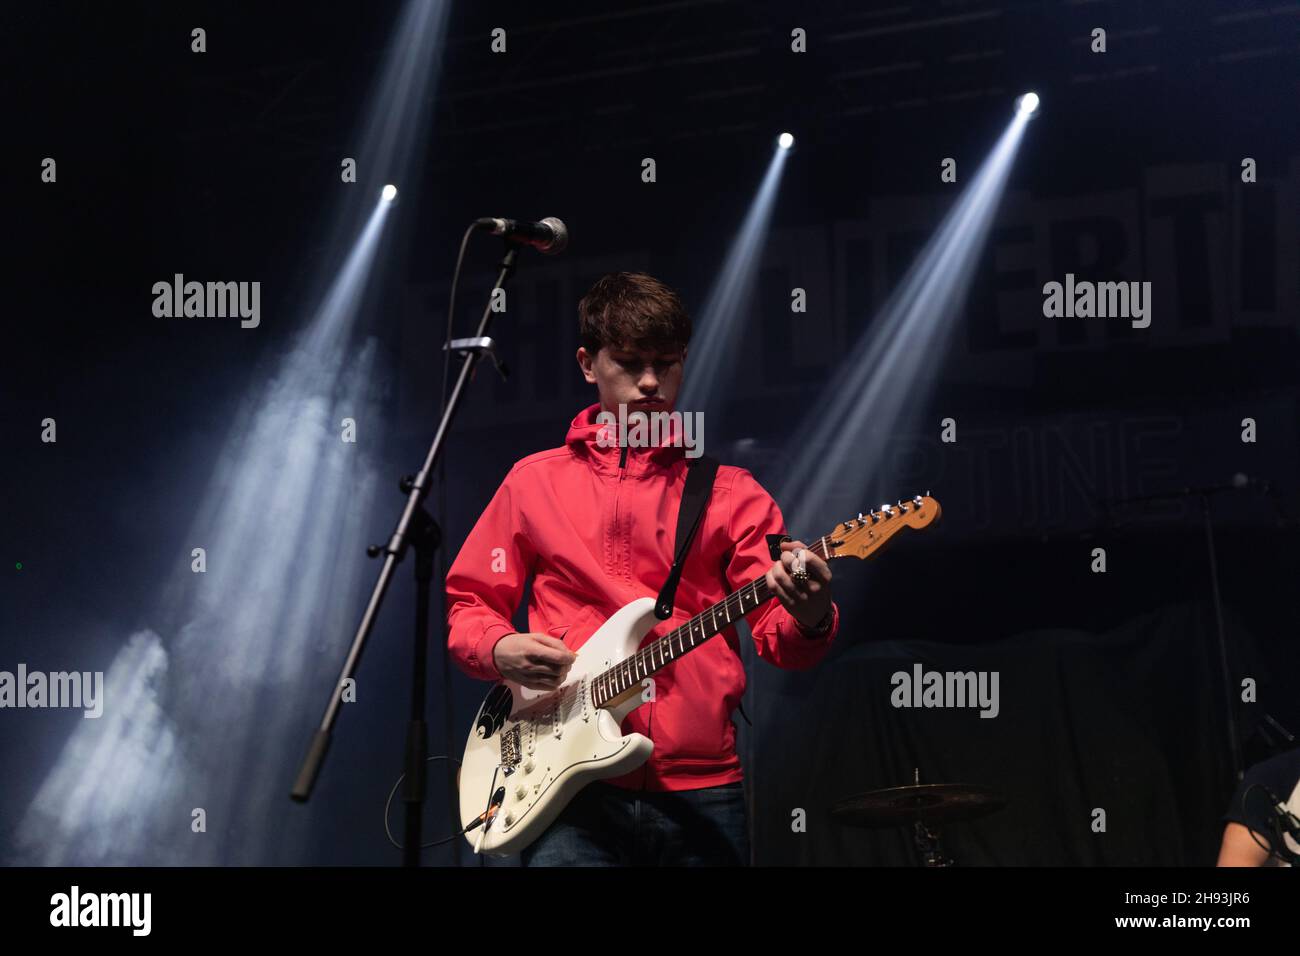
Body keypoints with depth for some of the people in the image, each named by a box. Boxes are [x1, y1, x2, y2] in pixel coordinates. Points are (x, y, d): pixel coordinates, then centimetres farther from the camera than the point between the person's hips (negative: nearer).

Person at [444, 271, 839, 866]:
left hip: (701, 789, 1)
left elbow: (775, 633, 1)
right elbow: (467, 607, 14)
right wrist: (501, 649, -8)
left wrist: (809, 620, -22)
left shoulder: (729, 492, 10)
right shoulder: (535, 482, 11)